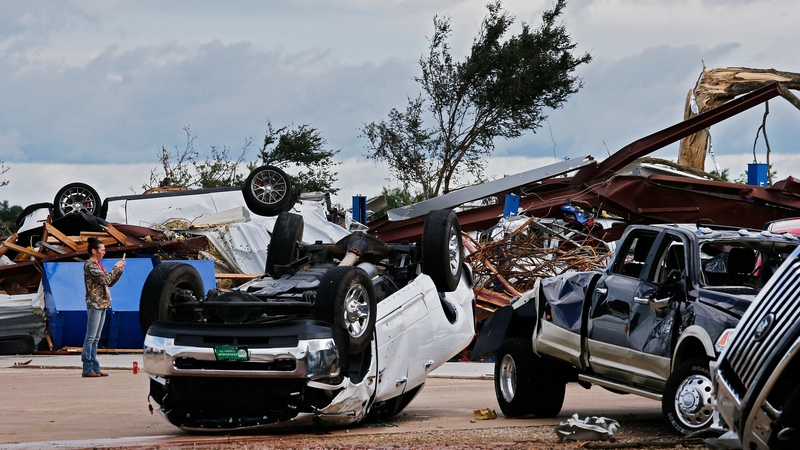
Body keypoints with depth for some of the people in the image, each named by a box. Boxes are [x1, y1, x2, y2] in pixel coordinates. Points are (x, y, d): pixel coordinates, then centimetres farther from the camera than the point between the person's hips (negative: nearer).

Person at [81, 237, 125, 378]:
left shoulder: (97, 264, 16)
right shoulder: (89, 265, -11)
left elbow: (109, 282, 18)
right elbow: (105, 279, -20)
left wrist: (119, 269, 7)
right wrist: (116, 268, -9)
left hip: (102, 305, 10)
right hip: (94, 305, -9)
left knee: (95, 339, 10)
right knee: (90, 338, -8)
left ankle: (94, 368, 12)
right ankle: (87, 369, -8)